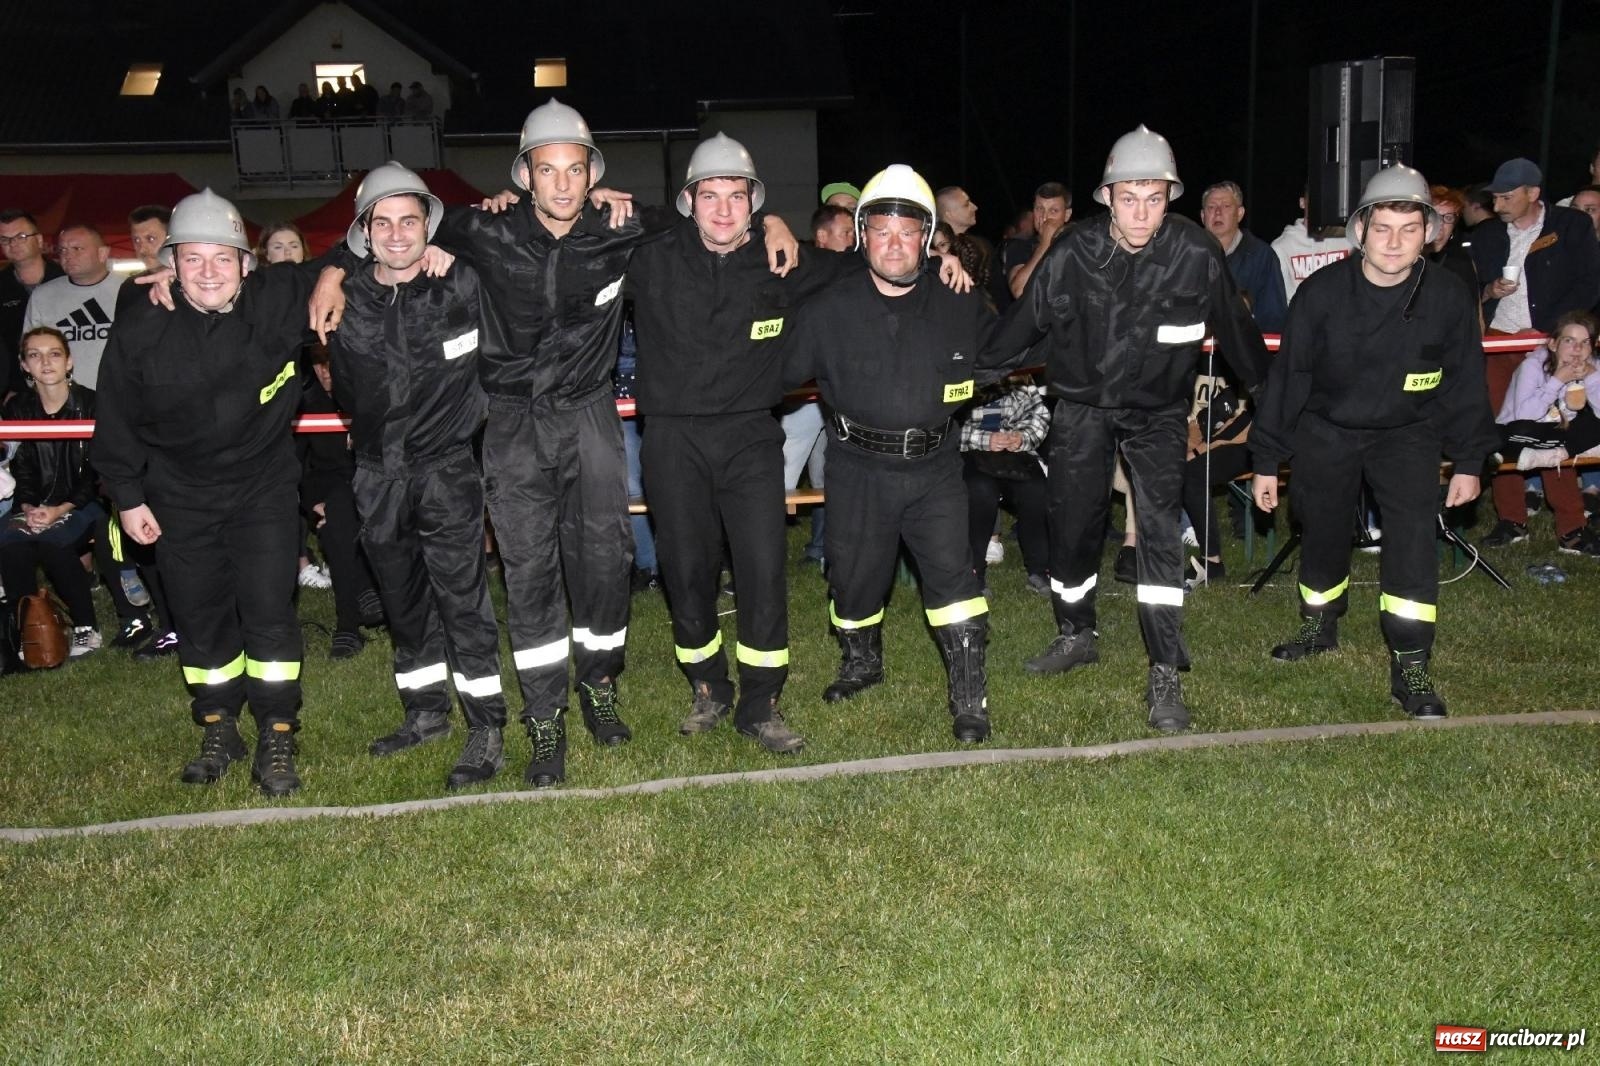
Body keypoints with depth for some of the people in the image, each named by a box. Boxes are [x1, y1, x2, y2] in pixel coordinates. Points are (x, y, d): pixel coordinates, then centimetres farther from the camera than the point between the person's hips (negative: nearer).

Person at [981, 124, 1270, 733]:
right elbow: (1022, 323, -2)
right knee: (1071, 526, 9)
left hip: (1157, 412, -1)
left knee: (1159, 529, -13)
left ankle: (1166, 676, -7)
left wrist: (1270, 392, 11)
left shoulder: (1196, 255, -16)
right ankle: (1076, 636, 34)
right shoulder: (1073, 254, -15)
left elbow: (1235, 330, -2)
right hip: (1082, 407, 2)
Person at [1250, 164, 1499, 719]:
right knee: (1322, 534, 10)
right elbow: (1287, 376, -10)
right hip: (1326, 431, 0)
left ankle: (1410, 666, -6)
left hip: (1408, 433, 0)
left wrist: (1468, 460, 2)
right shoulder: (1321, 292, -18)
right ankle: (1320, 627, 38)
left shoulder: (1449, 297, -14)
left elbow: (1466, 382, -1)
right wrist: (1266, 460, -7)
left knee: (1412, 535, -15)